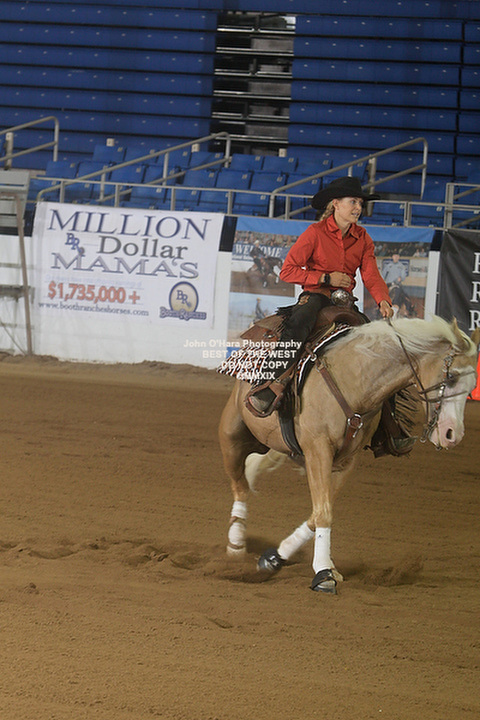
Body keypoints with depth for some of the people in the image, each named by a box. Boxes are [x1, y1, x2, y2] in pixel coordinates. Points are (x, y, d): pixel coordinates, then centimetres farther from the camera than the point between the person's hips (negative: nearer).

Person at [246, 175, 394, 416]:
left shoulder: (362, 238, 12)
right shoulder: (316, 233, -3)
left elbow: (371, 276, 2)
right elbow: (287, 271, -6)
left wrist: (383, 301, -19)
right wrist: (326, 279, -14)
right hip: (315, 296, -5)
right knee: (297, 326, -38)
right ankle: (271, 384, -46)